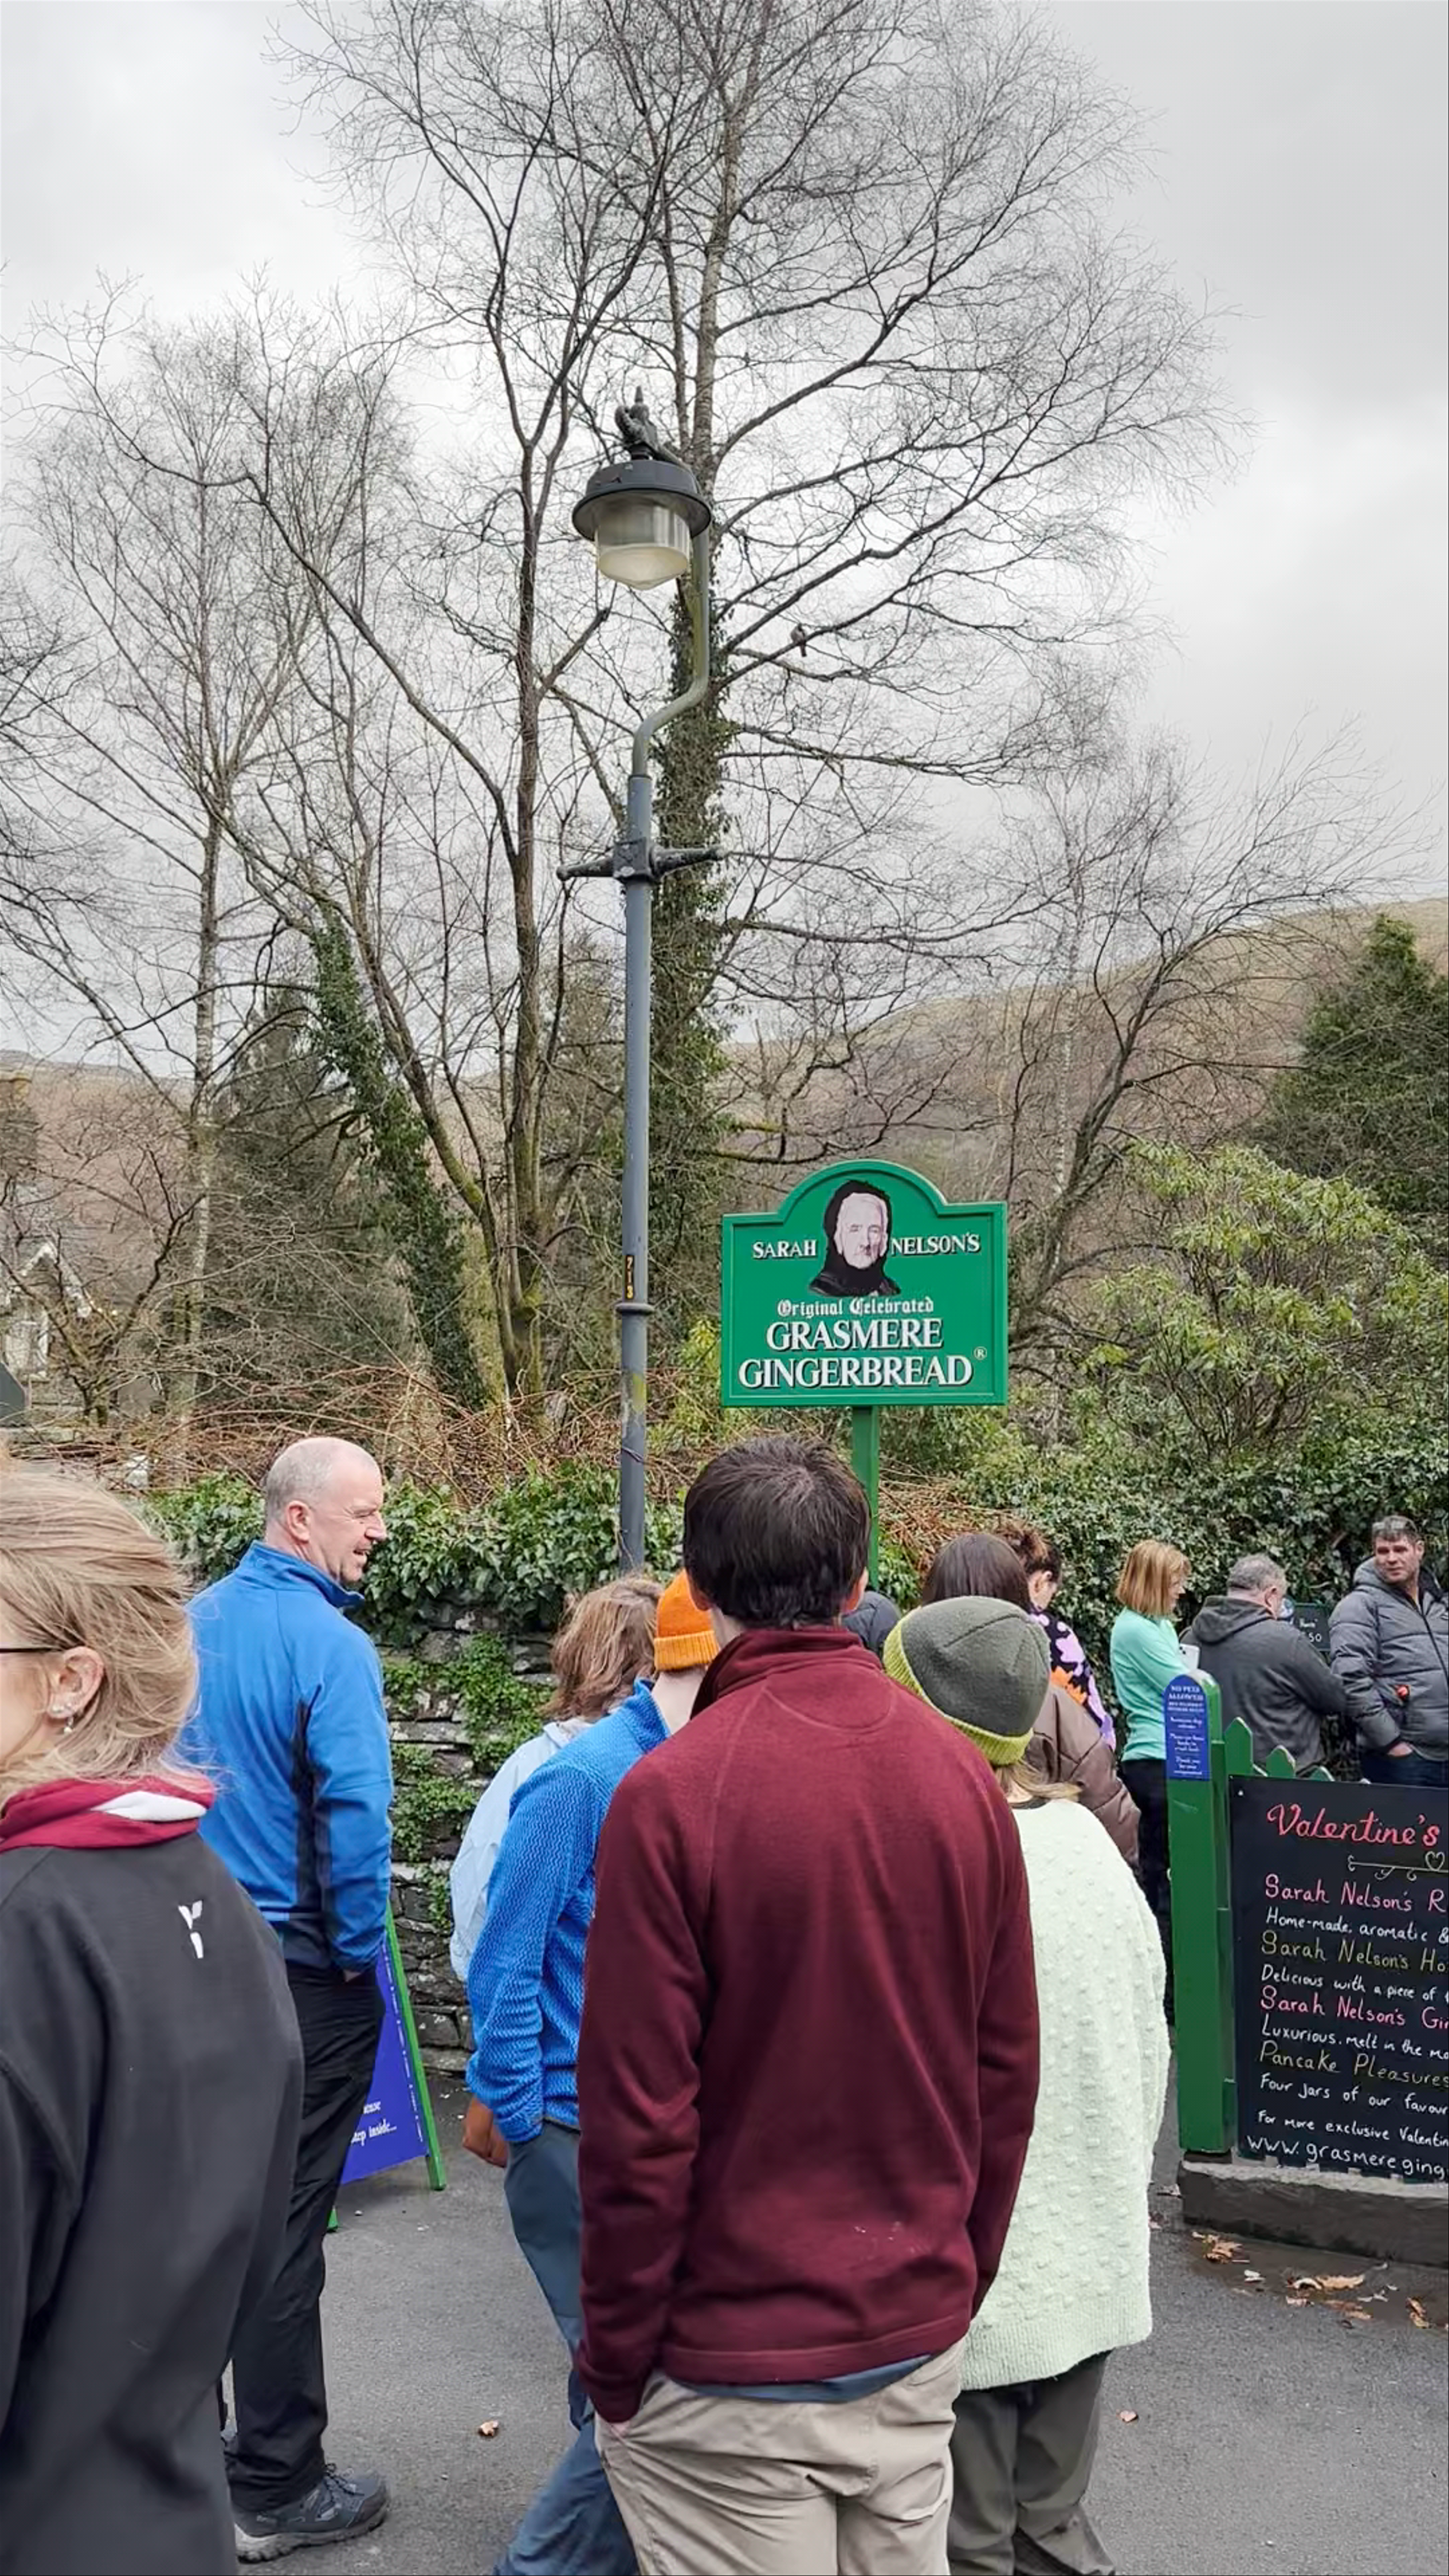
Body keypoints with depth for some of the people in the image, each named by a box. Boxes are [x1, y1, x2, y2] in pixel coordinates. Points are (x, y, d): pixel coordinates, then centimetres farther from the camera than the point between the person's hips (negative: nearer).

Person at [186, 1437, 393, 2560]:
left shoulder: (195, 1624, 4)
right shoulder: (329, 1646, -20)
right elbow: (355, 1820, -25)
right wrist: (359, 1957, -10)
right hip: (297, 1971, -7)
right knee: (283, 2221, 5)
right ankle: (275, 2490, 19)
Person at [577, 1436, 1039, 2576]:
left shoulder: (671, 1796, -20)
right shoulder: (964, 1776, -6)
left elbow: (639, 2116, -18)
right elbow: (1005, 2073, 2)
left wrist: (617, 2357, -4)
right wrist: (960, 2282, 14)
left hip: (730, 2377, -4)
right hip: (920, 2346, 5)